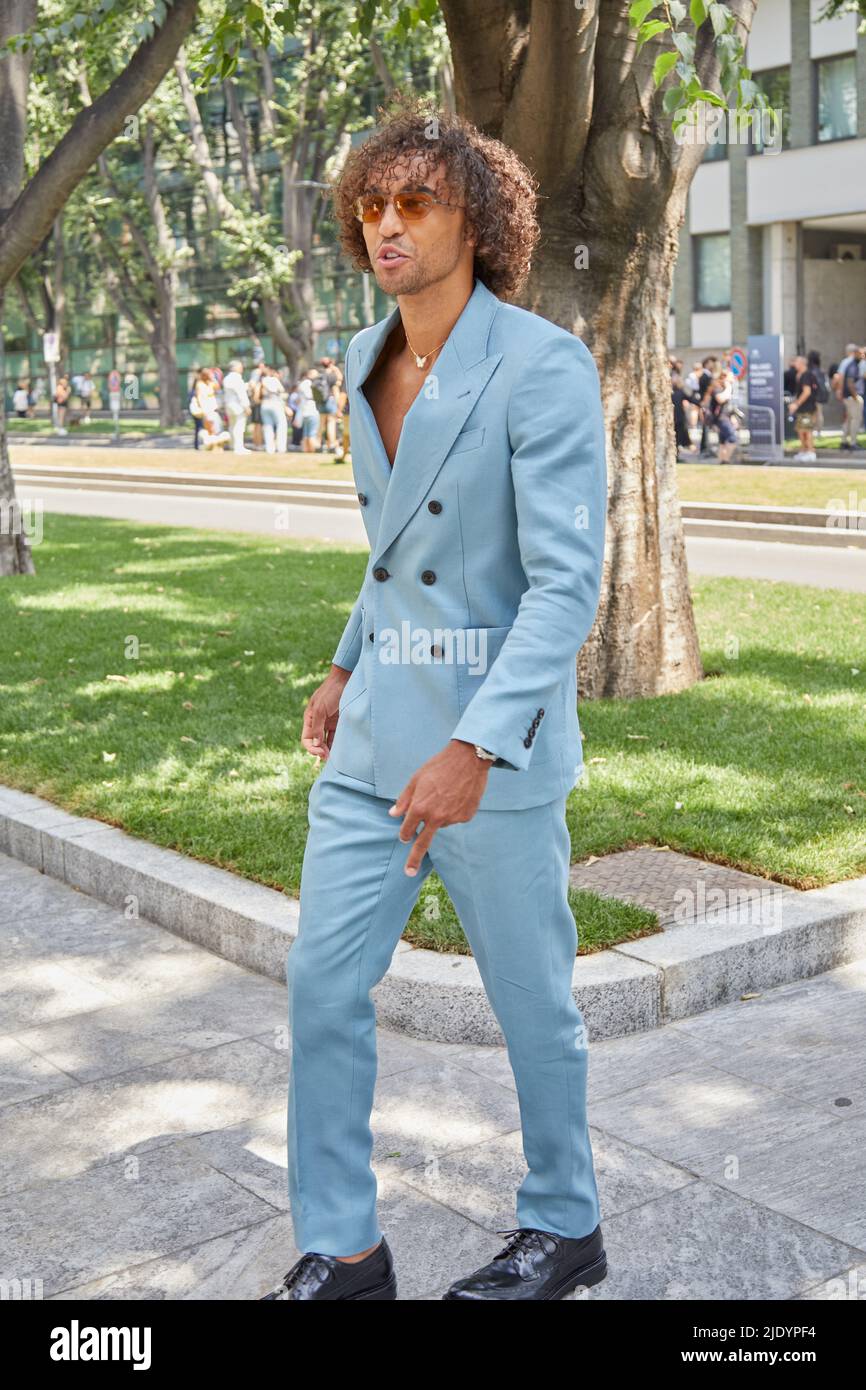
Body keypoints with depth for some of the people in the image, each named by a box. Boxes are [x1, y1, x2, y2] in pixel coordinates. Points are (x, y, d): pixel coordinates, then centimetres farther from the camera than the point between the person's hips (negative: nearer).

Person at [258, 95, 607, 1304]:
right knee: (323, 985, 8)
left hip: (494, 748, -7)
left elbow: (568, 579, -21)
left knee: (531, 1000, 10)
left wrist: (475, 747, -29)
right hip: (372, 741, 7)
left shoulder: (543, 367, -16)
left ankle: (564, 1226, 34)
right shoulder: (369, 363, 8)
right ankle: (341, 1250, 24)